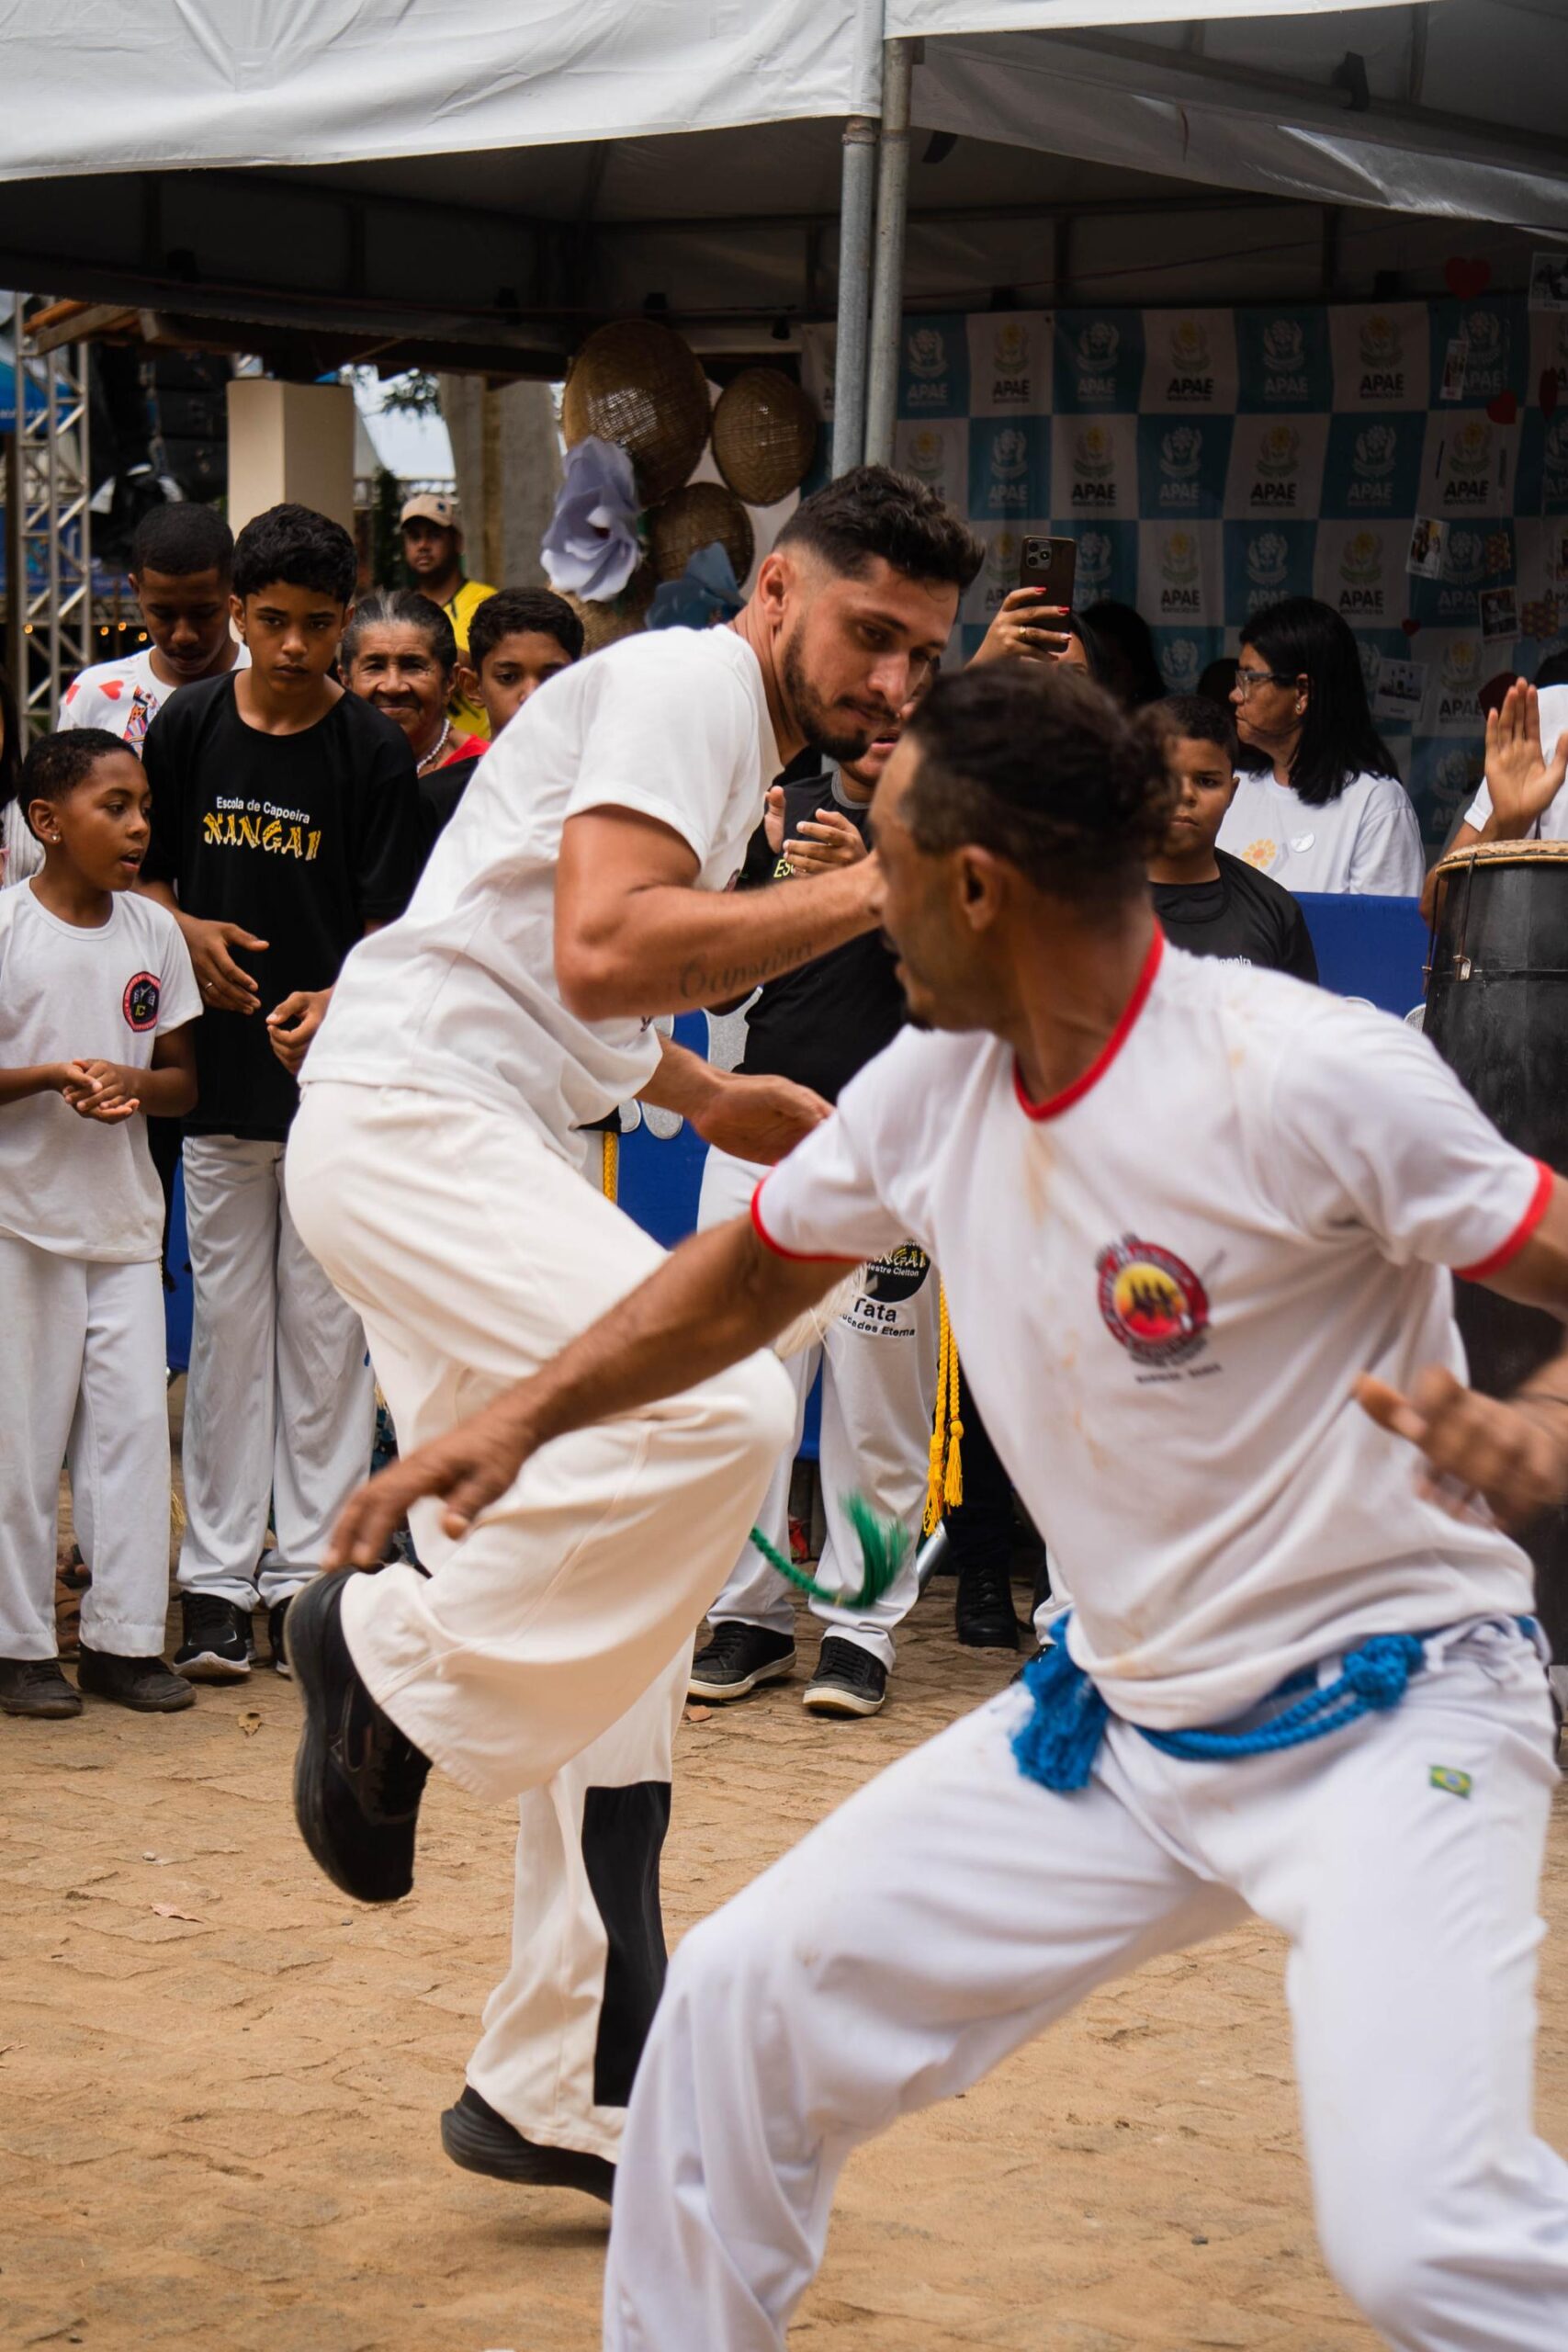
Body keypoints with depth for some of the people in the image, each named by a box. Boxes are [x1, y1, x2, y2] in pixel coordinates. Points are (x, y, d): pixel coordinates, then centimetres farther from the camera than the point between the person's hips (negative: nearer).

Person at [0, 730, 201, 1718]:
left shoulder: (153, 931, 6)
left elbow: (184, 1079, 9)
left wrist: (129, 1084, -11)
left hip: (124, 1212, 4)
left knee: (135, 1421, 3)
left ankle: (126, 1638, 12)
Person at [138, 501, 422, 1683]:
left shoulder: (376, 751, -3)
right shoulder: (187, 727, 4)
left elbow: (390, 921, -6)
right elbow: (142, 868, 15)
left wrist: (337, 1000, -25)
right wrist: (187, 932, -6)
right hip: (216, 1068, 2)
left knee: (327, 1332, 2)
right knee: (227, 1326, 6)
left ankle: (310, 1571, 10)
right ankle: (219, 1577, 11)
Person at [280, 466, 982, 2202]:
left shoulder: (738, 748, 23)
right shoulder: (687, 683, -8)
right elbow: (600, 952, -23)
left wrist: (705, 1097, 23)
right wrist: (865, 894, -20)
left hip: (484, 1147, 10)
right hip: (406, 1124, -10)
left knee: (611, 1614, 7)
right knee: (719, 1410, -31)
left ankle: (566, 2096, 11)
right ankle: (400, 1651, -9)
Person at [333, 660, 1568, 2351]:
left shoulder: (1301, 1073, -21)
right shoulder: (936, 1084, 1)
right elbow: (758, 1267, 17)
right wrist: (521, 1419, 7)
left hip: (1387, 1710, -7)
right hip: (1117, 1716, 7)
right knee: (745, 1999, 5)